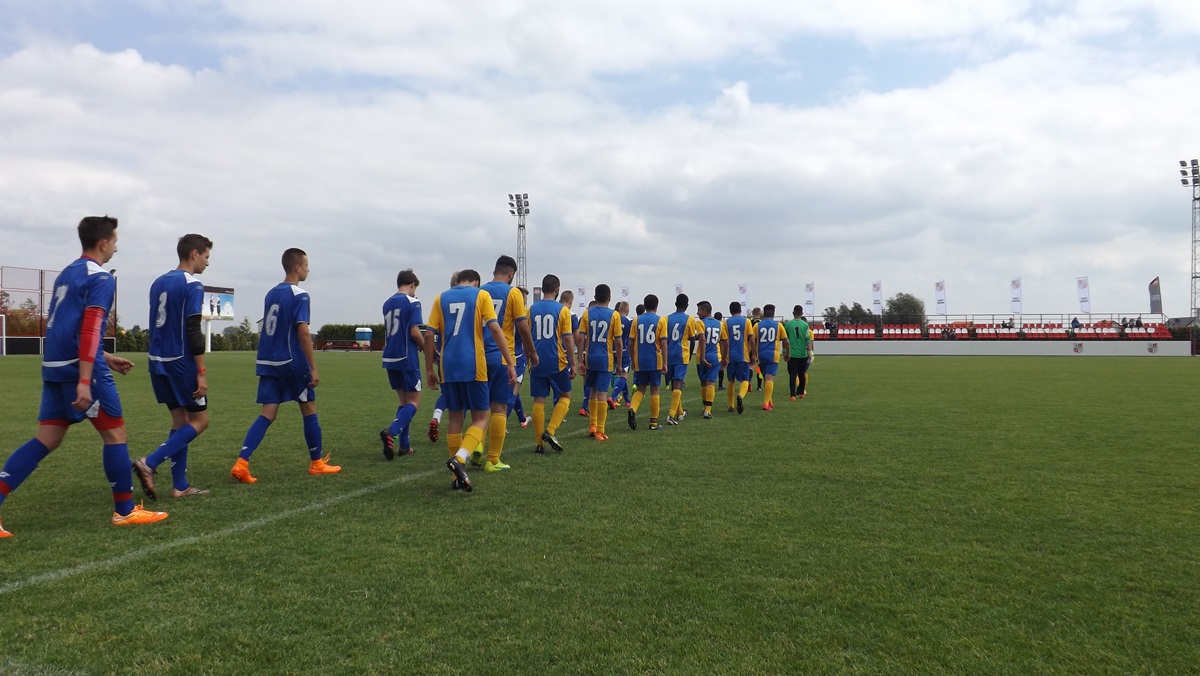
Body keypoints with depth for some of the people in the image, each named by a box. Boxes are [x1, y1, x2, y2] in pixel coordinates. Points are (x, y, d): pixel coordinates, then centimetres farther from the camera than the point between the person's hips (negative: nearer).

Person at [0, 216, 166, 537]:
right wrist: (85, 382, -25)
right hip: (80, 368, -9)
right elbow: (89, 330, -20)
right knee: (115, 433, 2)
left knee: (46, 440, 10)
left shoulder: (66, 274, 19)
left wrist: (106, 358, 30)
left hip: (54, 366, 9)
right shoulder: (100, 278, -10)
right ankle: (125, 511, 10)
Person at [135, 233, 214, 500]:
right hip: (181, 362, -8)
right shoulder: (192, 285, -11)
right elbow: (193, 331, -17)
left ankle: (180, 486, 10)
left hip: (158, 361, 8)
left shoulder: (158, 283, 14)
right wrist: (202, 373, -16)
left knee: (180, 420, 12)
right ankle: (149, 463, -10)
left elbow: (158, 326, 18)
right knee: (200, 421, 2)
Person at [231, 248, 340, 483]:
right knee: (309, 409, 8)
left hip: (268, 362, 7)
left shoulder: (271, 294, 13)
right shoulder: (299, 295, -11)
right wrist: (313, 368, -16)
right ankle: (317, 463, 19)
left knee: (267, 413, 4)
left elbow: (265, 330, 19)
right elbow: (303, 332, -18)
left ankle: (241, 463, -10)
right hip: (292, 362, -7)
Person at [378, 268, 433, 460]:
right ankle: (391, 432, -23)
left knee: (404, 401, 15)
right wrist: (426, 349, 1)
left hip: (390, 358, 7)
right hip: (407, 358, -7)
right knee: (414, 402, 0)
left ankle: (404, 445, 11)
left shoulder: (387, 303, 13)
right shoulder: (412, 302, -9)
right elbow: (414, 332, -16)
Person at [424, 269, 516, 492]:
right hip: (473, 366, -4)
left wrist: (430, 369, 14)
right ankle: (459, 458, -20)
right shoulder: (481, 295, 4)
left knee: (455, 418, 13)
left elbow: (429, 335, 6)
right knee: (481, 417, 5)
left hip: (449, 367, 4)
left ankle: (458, 477, 15)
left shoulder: (441, 298, 12)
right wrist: (511, 364, -7)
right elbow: (495, 329, -7)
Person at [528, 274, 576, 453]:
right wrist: (573, 364, 0)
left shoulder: (532, 309, 5)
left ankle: (539, 443, 7)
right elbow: (568, 338, -6)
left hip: (537, 363, 3)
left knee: (539, 400, 6)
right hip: (557, 362, -3)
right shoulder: (562, 310, -4)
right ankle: (550, 431, -5)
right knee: (565, 396, 13)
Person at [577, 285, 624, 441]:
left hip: (590, 358, 2)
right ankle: (600, 432, 1)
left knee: (593, 391, 19)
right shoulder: (614, 315, -4)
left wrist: (580, 361, 0)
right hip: (606, 360, -2)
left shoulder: (587, 313, 1)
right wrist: (619, 364, 5)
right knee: (602, 394, -1)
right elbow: (618, 341, -4)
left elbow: (581, 338, -3)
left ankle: (592, 426, 20)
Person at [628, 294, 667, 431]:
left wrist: (632, 360, 15)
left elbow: (631, 342, 4)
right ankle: (654, 422, 10)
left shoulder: (637, 320, 4)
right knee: (654, 389, 7)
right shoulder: (660, 320, -3)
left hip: (640, 361, 2)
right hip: (655, 361, -2)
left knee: (640, 389, 11)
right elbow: (663, 343, -8)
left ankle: (633, 409, -17)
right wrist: (665, 363, -4)